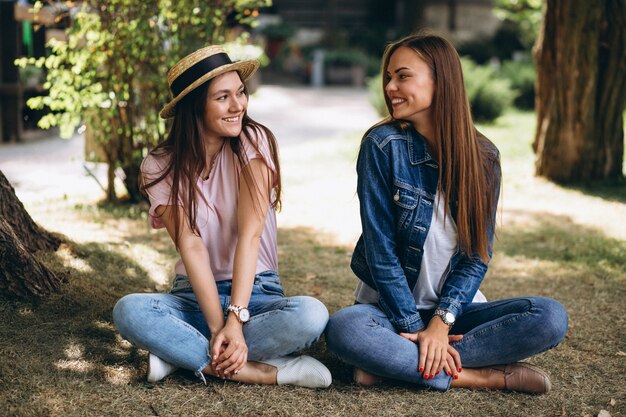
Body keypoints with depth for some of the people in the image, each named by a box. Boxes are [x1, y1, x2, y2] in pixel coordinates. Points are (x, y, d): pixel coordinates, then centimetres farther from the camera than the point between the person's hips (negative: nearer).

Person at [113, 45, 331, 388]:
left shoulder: (254, 141, -7)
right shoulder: (160, 166, -4)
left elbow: (250, 233, -17)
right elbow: (191, 246, -15)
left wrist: (236, 319, -26)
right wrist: (219, 328, -25)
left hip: (256, 293, -1)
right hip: (194, 296, 1)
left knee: (311, 315, -32)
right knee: (128, 311, -29)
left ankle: (185, 354, -20)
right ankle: (269, 372, -27)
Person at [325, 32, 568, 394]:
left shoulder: (483, 157, -2)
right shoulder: (383, 145, -10)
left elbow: (478, 252, -4)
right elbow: (380, 251, -12)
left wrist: (441, 322, -17)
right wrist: (415, 329, -16)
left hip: (454, 308, 3)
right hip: (391, 307, -3)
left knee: (551, 318, -21)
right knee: (344, 330, -36)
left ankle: (396, 362, -22)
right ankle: (486, 376, -23)